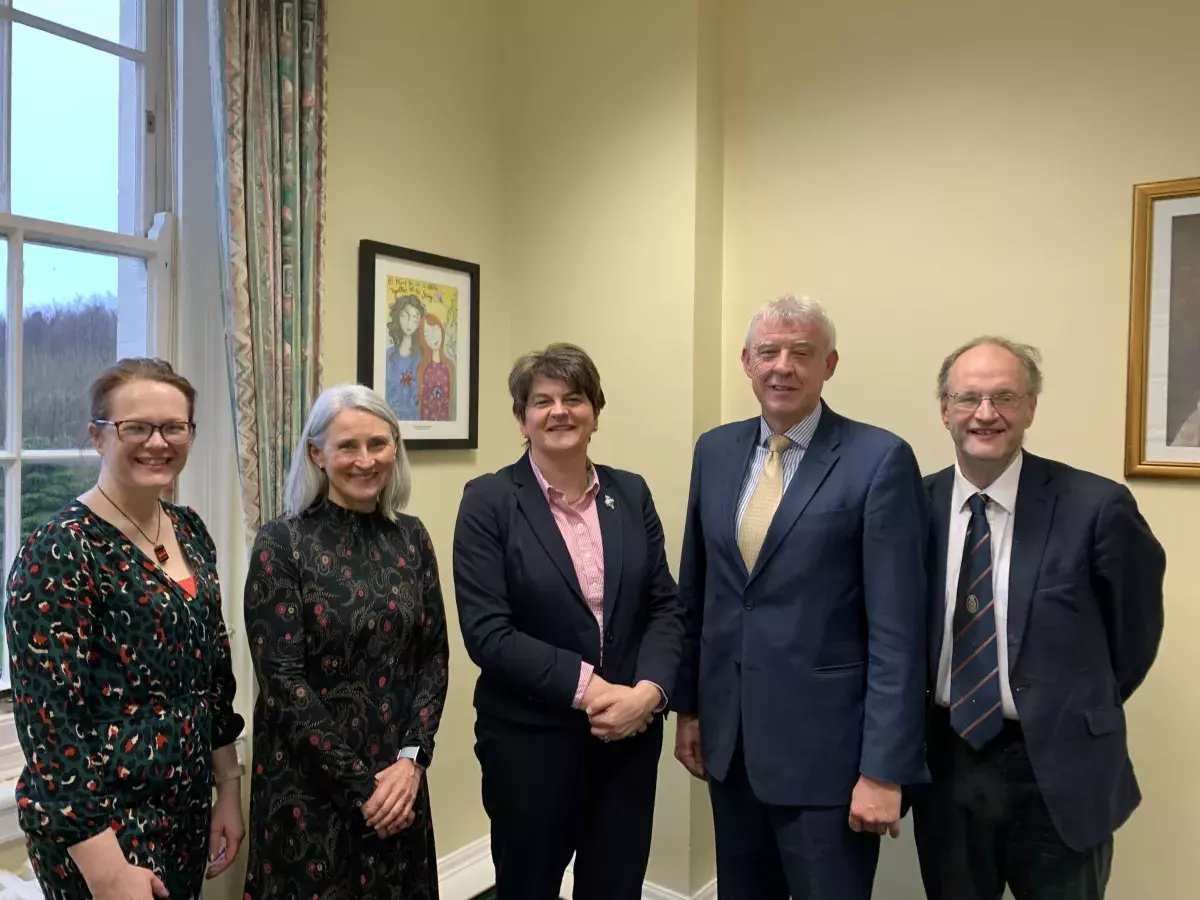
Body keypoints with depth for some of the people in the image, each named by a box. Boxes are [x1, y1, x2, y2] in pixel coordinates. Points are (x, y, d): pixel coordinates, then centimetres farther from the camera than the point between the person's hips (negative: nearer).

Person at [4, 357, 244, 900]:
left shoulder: (189, 531, 3)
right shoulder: (59, 554, -18)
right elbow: (49, 721, -20)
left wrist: (228, 788, 10)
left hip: (188, 810, 7)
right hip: (102, 827, -7)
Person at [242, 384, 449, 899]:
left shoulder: (411, 537, 1)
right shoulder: (281, 543, -11)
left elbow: (434, 654, 2)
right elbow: (281, 679, -14)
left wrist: (412, 759, -10)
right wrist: (359, 783, -14)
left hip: (397, 776, 4)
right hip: (308, 782, -4)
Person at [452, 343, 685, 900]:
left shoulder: (631, 494, 4)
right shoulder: (488, 501, -8)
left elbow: (665, 606, 3)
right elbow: (486, 631, -14)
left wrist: (647, 692, -13)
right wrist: (587, 687, -19)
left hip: (630, 734, 3)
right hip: (530, 737, -3)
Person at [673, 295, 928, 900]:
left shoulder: (880, 459, -12)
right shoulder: (715, 450, 4)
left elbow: (897, 629, -13)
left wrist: (884, 770, -14)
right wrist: (688, 706, 11)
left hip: (825, 745, -5)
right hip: (728, 739, 5)